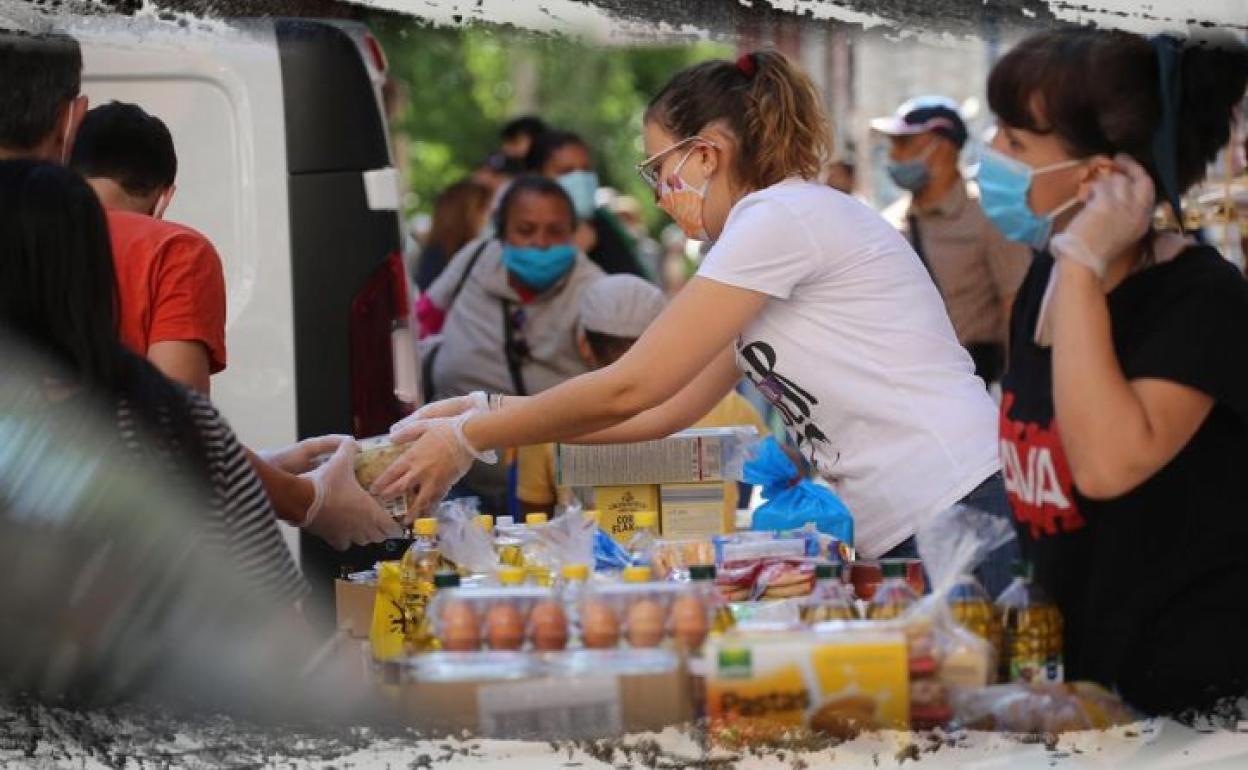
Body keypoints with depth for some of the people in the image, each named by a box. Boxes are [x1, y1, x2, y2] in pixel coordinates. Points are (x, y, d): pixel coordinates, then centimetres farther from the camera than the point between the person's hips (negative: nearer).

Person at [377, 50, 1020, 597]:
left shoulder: (781, 215, -8)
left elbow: (631, 389, -8)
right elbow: (666, 411, 22)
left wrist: (467, 440, 2)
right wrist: (489, 412, 19)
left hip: (962, 514, -9)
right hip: (905, 538, 9)